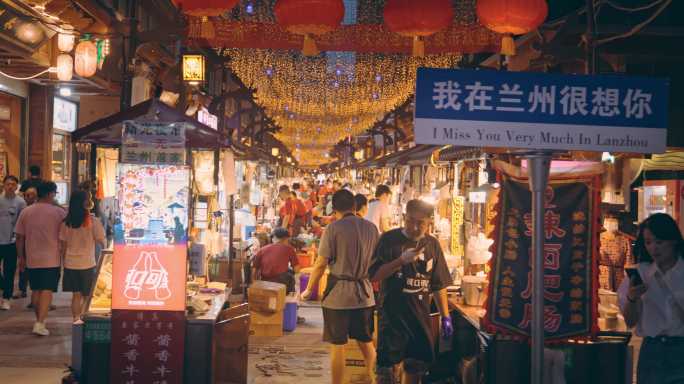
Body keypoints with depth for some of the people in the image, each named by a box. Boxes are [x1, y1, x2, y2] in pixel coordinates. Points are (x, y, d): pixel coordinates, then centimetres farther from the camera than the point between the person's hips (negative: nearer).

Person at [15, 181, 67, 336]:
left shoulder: (25, 212, 1)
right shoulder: (59, 212, -8)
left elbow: (19, 238, 4)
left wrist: (21, 258, 14)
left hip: (32, 259, 4)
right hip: (52, 259, -4)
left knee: (36, 290, 16)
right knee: (47, 291, -3)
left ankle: (39, 320, 26)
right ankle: (40, 323, -11)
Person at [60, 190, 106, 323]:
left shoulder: (66, 222, -2)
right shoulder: (93, 221, -12)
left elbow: (63, 245, 4)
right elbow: (102, 241, -6)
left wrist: (64, 261, 14)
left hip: (71, 264, 3)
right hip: (87, 264, -3)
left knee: (76, 295, 12)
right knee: (87, 295, 9)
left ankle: (76, 319, 13)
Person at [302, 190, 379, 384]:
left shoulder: (333, 228, -9)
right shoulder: (370, 228, 4)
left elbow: (321, 264, -10)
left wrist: (308, 290, 2)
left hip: (338, 295, -4)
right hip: (364, 293, 4)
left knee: (338, 346, 5)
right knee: (366, 343, 17)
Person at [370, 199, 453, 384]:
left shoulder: (432, 244, 5)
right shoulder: (389, 239, -7)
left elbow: (439, 285, 10)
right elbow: (374, 275, -12)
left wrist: (445, 317, 6)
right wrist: (402, 260, -23)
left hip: (420, 315, 4)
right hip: (391, 315, -4)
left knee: (417, 365, 13)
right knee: (386, 367, 0)